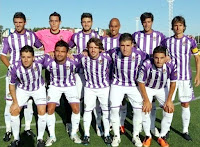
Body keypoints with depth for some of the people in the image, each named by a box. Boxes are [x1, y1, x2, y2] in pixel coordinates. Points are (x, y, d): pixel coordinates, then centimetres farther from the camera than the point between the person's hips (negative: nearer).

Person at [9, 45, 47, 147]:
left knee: (42, 112, -11)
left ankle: (40, 139, 13)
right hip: (23, 89, 1)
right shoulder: (15, 67, -32)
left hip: (39, 88, -1)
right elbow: (11, 84, -13)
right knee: (14, 111, -2)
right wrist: (15, 102, -11)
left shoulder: (39, 63, -35)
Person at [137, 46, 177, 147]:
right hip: (147, 88, -2)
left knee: (169, 110, -6)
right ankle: (148, 136, 5)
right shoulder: (146, 65, -35)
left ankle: (162, 137, 13)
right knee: (145, 109, -18)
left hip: (162, 89, 3)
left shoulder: (171, 65, -27)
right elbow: (141, 83, -21)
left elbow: (173, 83, -10)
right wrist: (146, 100, -19)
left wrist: (169, 100, -10)